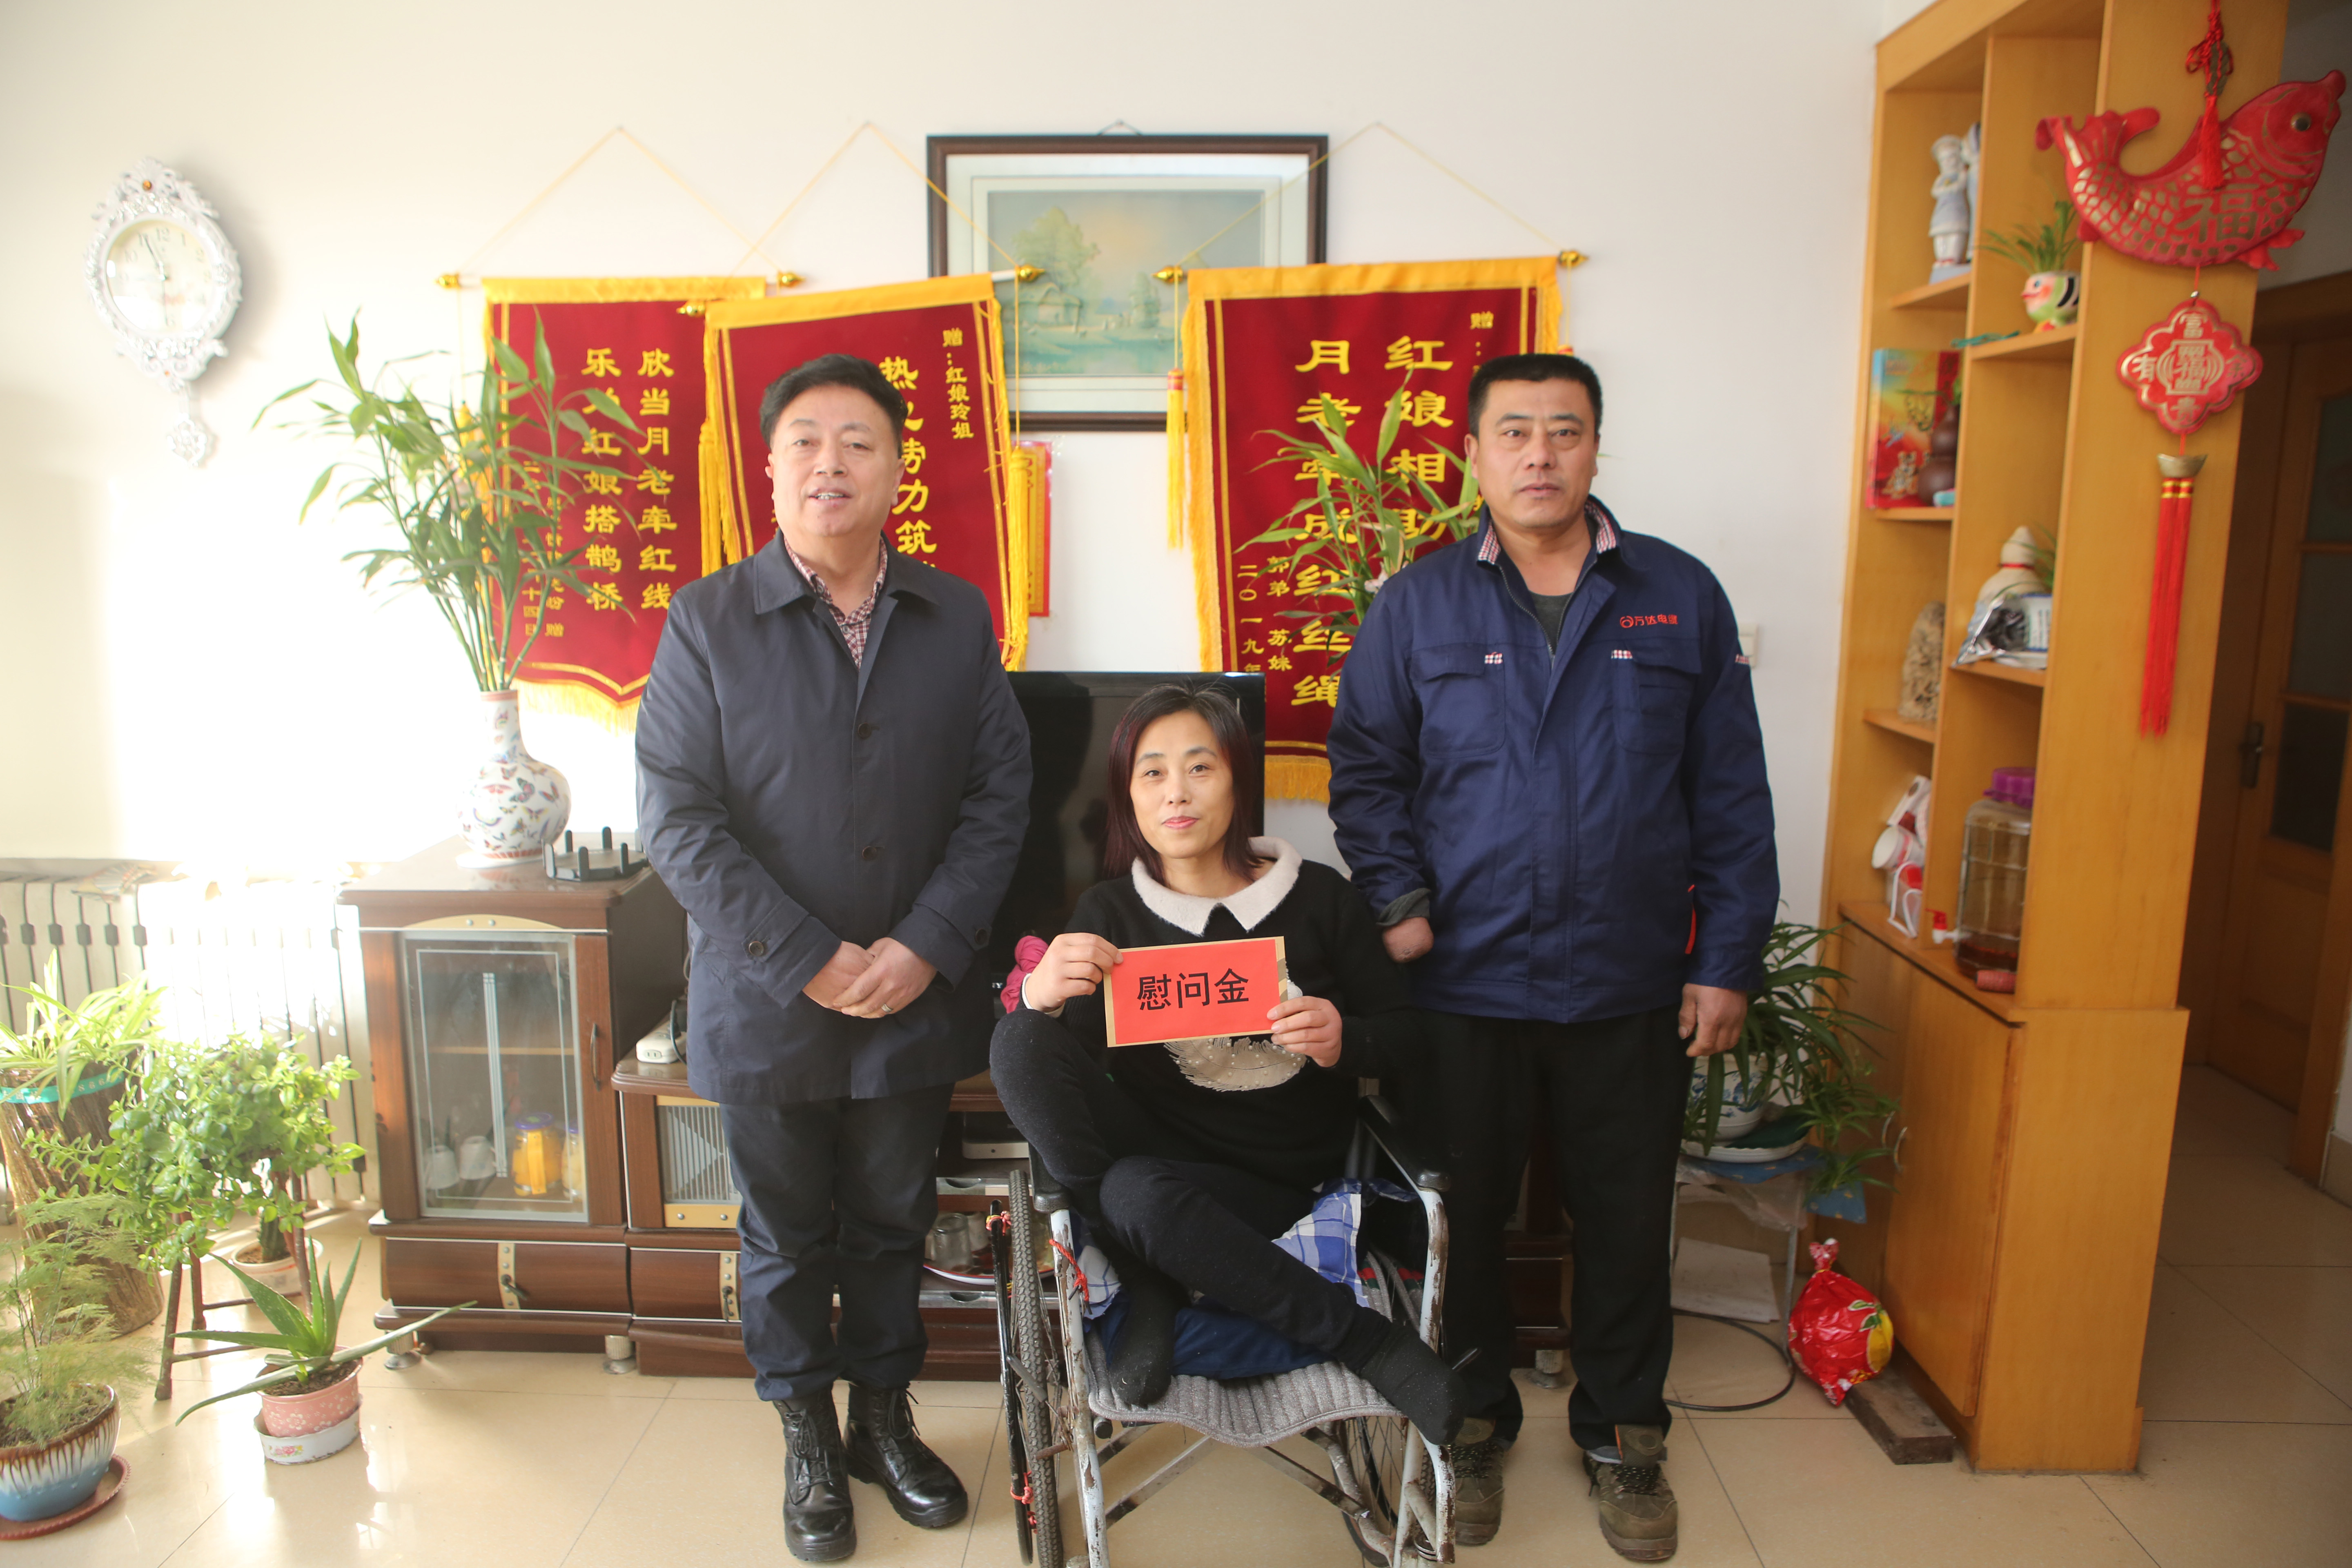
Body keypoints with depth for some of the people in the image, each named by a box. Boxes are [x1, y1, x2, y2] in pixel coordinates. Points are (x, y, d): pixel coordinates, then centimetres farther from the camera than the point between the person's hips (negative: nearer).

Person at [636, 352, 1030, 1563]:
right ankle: (808, 1443, 36)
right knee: (786, 1238, 14)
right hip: (766, 1003, -1)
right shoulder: (706, 621, -5)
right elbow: (676, 815, -9)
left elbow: (997, 796, 0)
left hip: (917, 998, 2)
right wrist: (807, 961, -15)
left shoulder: (958, 618, 2)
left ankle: (884, 1422, 39)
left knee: (893, 1224, 17)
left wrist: (927, 946, -12)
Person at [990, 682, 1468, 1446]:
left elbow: (1403, 1036, 3)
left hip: (1280, 1183, -4)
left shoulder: (1317, 896, 0)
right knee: (1019, 1042, -26)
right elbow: (1044, 1057, -9)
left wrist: (1342, 1042, -19)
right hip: (1159, 1161, 4)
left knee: (1137, 1193, -38)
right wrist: (1039, 999, -32)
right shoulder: (1111, 912, 2)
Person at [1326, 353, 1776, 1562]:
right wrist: (1396, 902, -9)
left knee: (1627, 1219, 14)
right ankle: (1474, 1425, 37)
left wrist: (1727, 959, 0)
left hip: (1632, 989, 1)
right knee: (1463, 1215, 14)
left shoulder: (1681, 599, 2)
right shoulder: (1417, 605, 1)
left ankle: (1621, 1435, 38)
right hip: (1464, 981, 0)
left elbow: (1732, 796, 3)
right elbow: (1365, 768, 5)